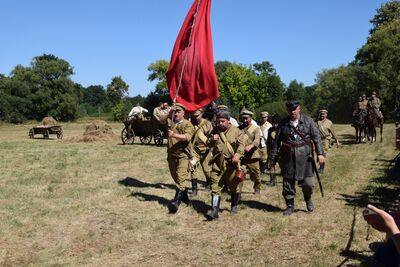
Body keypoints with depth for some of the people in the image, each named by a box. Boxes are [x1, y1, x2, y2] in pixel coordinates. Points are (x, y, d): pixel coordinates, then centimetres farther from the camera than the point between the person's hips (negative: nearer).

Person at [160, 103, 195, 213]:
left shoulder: (187, 124, -7)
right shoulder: (171, 121, 10)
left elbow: (187, 137, -22)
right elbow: (162, 120, -7)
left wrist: (174, 135, -34)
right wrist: (169, 114, -21)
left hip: (183, 155, -6)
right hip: (171, 154, 7)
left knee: (181, 178, -17)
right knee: (175, 177, 17)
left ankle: (177, 201, -24)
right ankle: (185, 197, 33)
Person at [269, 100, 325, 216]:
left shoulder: (308, 121, 4)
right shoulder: (283, 123, 5)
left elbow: (317, 138, 2)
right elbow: (276, 142, 9)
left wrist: (320, 153, -8)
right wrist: (273, 158, 9)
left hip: (305, 157, -1)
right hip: (288, 158, 1)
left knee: (308, 183, -3)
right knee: (288, 184, 5)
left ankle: (308, 198, 28)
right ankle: (290, 206, 22)